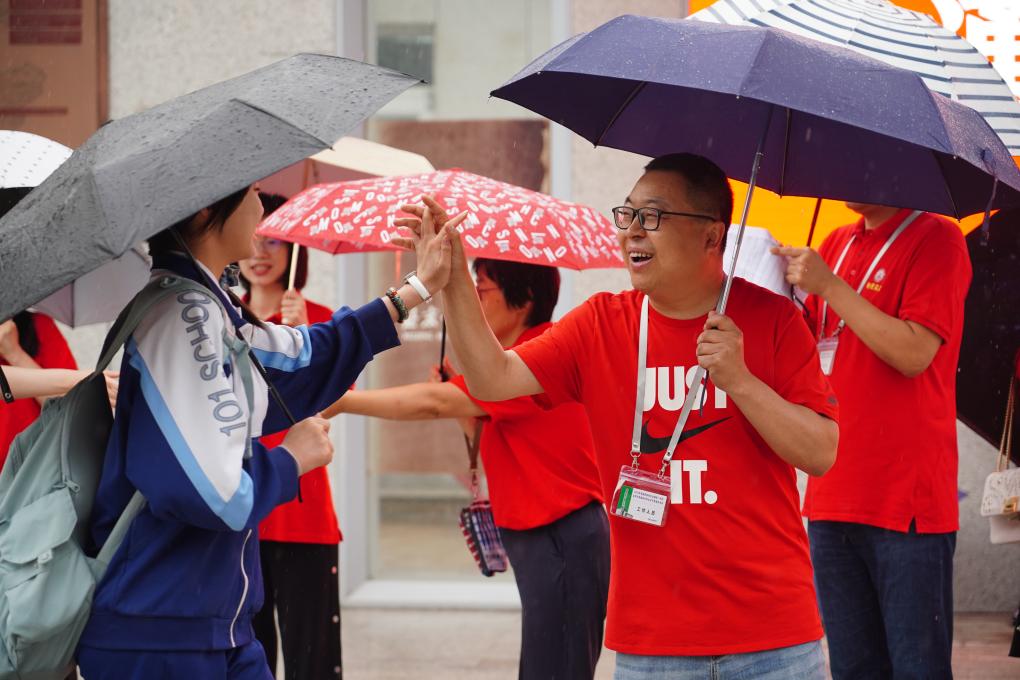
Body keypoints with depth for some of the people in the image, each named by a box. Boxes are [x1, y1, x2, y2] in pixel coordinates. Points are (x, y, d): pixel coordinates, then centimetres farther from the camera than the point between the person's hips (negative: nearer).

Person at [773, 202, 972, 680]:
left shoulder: (936, 240, -6)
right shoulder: (837, 244, 16)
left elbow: (914, 353, -16)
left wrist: (829, 286, -15)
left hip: (905, 500, -7)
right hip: (832, 496, 7)